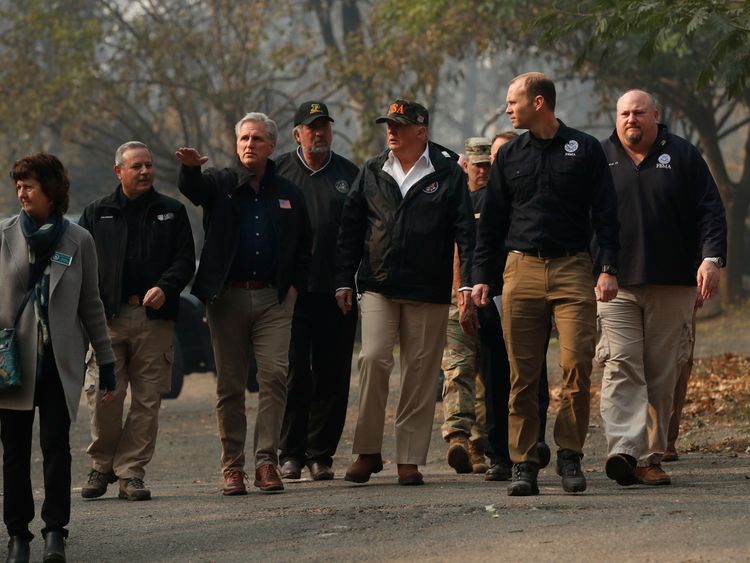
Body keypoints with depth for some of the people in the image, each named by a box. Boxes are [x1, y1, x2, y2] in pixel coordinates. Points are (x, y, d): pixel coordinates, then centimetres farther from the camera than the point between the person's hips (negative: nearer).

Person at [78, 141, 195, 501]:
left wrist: (165, 288, -11)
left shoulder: (172, 212, 13)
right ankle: (102, 465, 9)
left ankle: (131, 472, 5)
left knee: (147, 400, -2)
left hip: (155, 318, 1)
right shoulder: (97, 214, 13)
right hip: (108, 318, -1)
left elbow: (185, 259, 8)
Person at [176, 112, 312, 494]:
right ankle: (232, 466, 7)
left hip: (273, 298, 1)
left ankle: (267, 461, -9)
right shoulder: (220, 183, 5)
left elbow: (304, 245, 21)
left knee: (274, 374, -11)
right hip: (227, 296, -1)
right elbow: (193, 189, -19)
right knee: (230, 384, 2)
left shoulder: (287, 194, 12)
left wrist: (295, 284, 8)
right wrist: (190, 167, -42)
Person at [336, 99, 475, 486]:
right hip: (378, 287, 1)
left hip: (429, 292, -1)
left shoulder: (448, 174, 3)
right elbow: (350, 229, 13)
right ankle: (368, 451, -3)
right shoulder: (372, 174, 11)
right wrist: (344, 281, 8)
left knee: (421, 373, 1)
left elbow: (464, 231, 0)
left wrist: (467, 281, -9)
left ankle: (410, 459, 7)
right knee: (373, 359, -13)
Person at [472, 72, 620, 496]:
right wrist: (482, 277, 10)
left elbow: (606, 213, 5)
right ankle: (524, 464, 2)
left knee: (577, 364, -11)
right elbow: (492, 221, 17)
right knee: (523, 374, -1)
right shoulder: (509, 157, 13)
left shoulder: (584, 150, 6)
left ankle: (570, 454, 2)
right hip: (522, 270, 2)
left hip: (573, 269, -2)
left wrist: (609, 269, -5)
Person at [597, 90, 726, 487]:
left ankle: (651, 457, 9)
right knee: (621, 367, -14)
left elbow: (709, 211, 5)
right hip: (616, 284, -1)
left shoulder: (682, 156, 8)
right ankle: (624, 450, -24)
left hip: (672, 287, 1)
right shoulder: (600, 159, 10)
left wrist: (711, 258, -9)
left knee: (662, 375, 3)